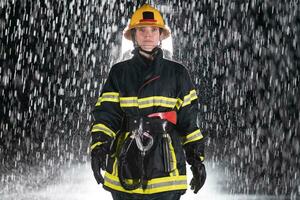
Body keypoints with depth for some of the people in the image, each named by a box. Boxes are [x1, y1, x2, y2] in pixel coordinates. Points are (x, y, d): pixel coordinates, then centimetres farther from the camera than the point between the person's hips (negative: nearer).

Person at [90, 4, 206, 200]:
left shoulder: (177, 73, 8)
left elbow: (188, 120, 8)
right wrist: (99, 148, -16)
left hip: (165, 168, -1)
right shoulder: (119, 73, 9)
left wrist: (197, 159, 2)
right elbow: (106, 115, 0)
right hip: (125, 168, 1)